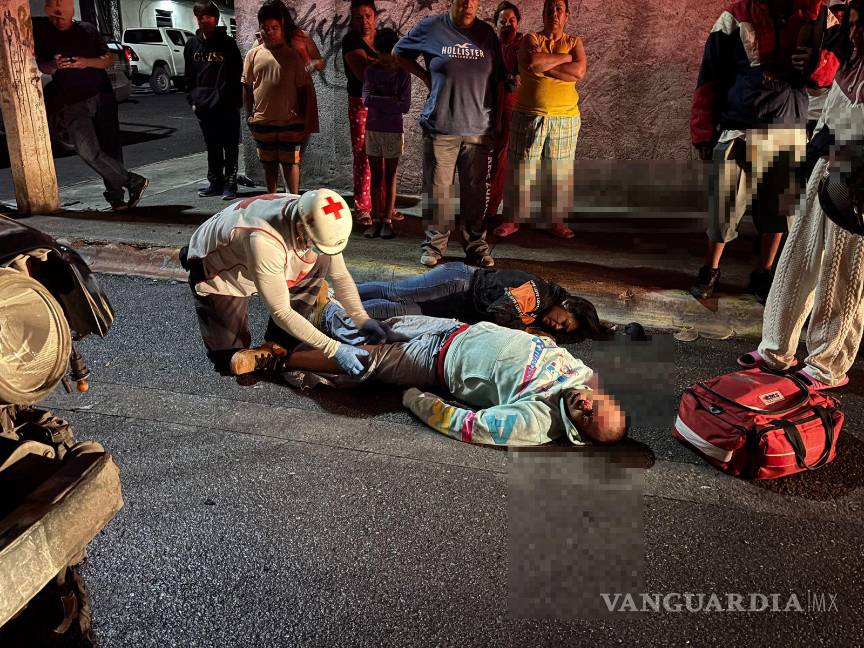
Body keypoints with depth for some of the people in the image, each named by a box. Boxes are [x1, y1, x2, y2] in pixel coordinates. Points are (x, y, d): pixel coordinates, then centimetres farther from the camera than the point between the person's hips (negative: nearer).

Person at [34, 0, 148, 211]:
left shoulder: (87, 30, 9)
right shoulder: (43, 32, 8)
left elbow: (110, 59, 8)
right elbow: (42, 67, 10)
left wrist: (87, 62, -11)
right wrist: (54, 66, -13)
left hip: (102, 96, 1)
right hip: (72, 104, 0)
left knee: (110, 148, -6)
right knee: (87, 150, -17)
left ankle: (116, 195, 2)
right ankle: (133, 182, -10)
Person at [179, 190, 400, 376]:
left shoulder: (318, 221, -24)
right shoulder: (265, 242, -44)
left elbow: (340, 275, -8)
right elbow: (281, 312, -36)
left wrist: (362, 320, -18)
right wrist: (334, 349, -36)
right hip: (217, 273, -5)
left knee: (321, 262, -17)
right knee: (230, 360, -3)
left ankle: (279, 345, -5)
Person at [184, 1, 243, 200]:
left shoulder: (228, 44, -3)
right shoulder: (192, 44, 9)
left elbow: (237, 75, -4)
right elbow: (189, 75, 15)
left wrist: (235, 100, -10)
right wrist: (192, 98, 8)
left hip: (226, 106, -4)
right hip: (203, 106, 4)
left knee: (230, 147, 2)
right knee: (212, 147, 12)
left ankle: (230, 183, 9)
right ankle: (215, 182, 20)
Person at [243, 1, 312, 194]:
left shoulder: (293, 55, -1)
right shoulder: (253, 54, 4)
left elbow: (302, 88, 1)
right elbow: (247, 86, 9)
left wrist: (303, 119, -1)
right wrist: (249, 115, 4)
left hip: (290, 121, -2)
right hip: (262, 120, 2)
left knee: (291, 162, 1)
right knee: (269, 163, 12)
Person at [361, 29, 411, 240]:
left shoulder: (402, 74, -1)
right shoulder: (371, 70, 3)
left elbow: (405, 106, -10)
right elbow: (366, 100, -9)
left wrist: (378, 102, -10)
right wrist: (391, 101, -12)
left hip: (393, 131, -2)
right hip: (372, 129, 2)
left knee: (390, 176, 3)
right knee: (376, 176, 5)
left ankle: (387, 220, 5)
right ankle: (376, 220, 8)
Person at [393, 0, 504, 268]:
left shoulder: (487, 34, 10)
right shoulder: (431, 27, 3)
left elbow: (498, 81, 13)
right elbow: (399, 53, 17)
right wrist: (426, 77, 7)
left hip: (478, 128, 2)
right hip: (440, 127, -1)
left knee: (475, 190, 3)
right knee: (437, 188, 1)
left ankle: (476, 246, 13)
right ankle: (435, 244, 13)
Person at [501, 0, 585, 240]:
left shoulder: (574, 42, 7)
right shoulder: (531, 39, 4)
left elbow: (579, 72, -12)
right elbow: (531, 61, -20)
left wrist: (543, 64, -14)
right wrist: (565, 57, -12)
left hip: (565, 118, 1)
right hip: (528, 117, -1)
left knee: (559, 172, 6)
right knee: (520, 169, 2)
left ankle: (558, 221, 17)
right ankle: (513, 219, 13)